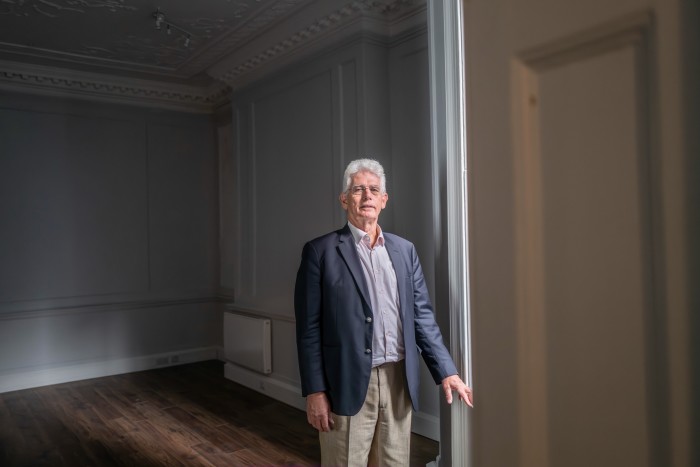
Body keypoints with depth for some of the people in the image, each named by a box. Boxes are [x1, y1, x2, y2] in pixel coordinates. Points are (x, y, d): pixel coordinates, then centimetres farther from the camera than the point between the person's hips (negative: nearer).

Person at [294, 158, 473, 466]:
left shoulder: (404, 250, 9)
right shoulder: (321, 251, -4)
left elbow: (422, 316, 9)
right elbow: (309, 328, -6)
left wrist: (446, 371, 2)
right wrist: (315, 392, -9)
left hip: (399, 381, 4)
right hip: (349, 384, -4)